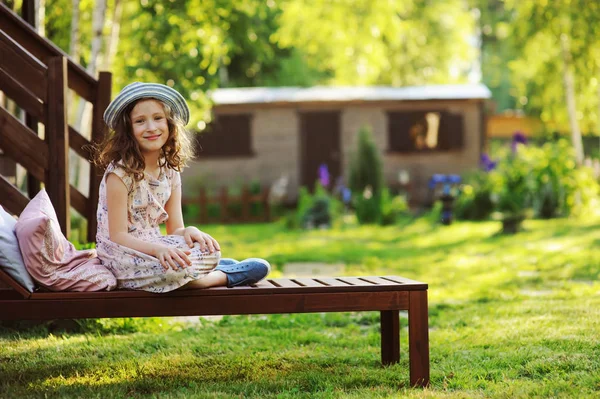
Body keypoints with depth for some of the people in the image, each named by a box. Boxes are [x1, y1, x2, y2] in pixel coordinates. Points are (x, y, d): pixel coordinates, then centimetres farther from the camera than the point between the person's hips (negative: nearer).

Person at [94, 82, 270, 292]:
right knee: (174, 268, -33)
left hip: (152, 249, 6)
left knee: (209, 251, -20)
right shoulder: (119, 173, -15)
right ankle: (223, 276, -6)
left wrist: (189, 232, -19)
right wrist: (158, 249, -33)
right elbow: (118, 236, -17)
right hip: (122, 257, -6)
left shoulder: (170, 174, 6)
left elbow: (174, 230, 6)